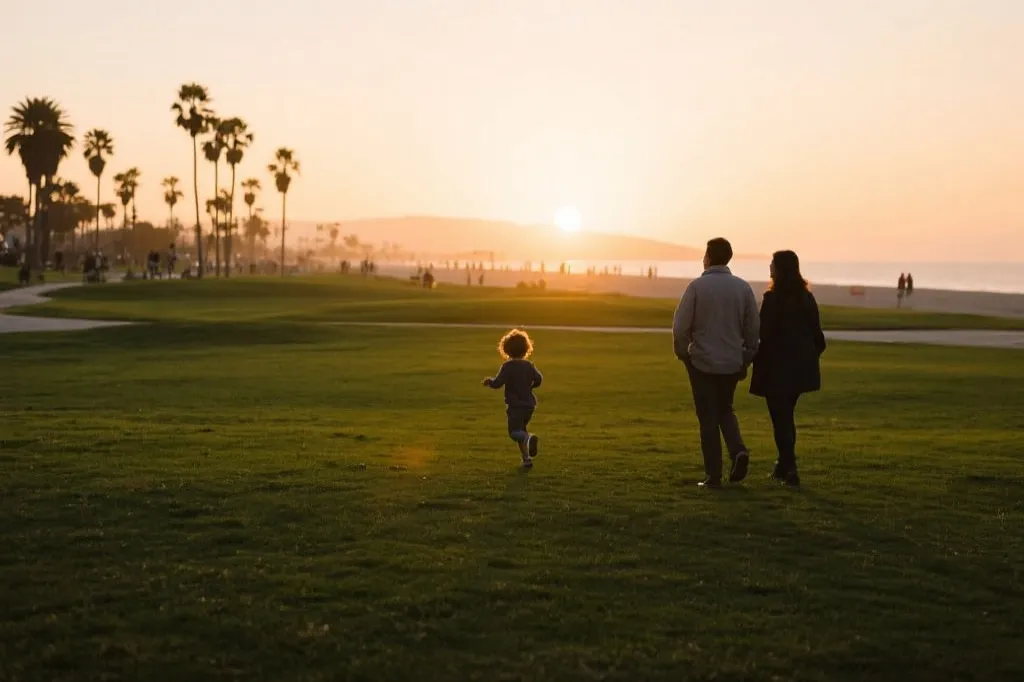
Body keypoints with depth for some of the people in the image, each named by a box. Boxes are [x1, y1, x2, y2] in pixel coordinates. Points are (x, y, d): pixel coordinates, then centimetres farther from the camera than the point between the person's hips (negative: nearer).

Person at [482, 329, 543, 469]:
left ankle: (529, 438, -39)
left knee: (514, 432, -6)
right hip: (529, 404, 6)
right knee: (521, 429, 21)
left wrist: (489, 381, 6)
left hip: (515, 405, -5)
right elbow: (538, 379, -5)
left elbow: (497, 383, -15)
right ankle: (526, 459, 15)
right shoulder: (529, 365, 3)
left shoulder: (507, 366, -10)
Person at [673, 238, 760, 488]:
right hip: (732, 363, 3)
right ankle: (738, 450, -3)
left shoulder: (697, 286, -10)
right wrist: (746, 360, 13)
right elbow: (753, 329, 3)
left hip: (702, 362, -3)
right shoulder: (743, 287, 1)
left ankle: (713, 475, 4)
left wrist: (682, 353, 5)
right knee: (725, 411, 21)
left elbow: (680, 326, -12)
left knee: (708, 419, 5)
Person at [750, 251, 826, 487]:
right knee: (786, 415, 20)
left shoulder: (772, 298, -14)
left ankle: (790, 468, -7)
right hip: (801, 367, 7)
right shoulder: (807, 298, 5)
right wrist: (813, 356, 18)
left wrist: (756, 359, -6)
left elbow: (764, 334, -16)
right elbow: (817, 334, 7)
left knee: (780, 417, 0)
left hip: (778, 366, -6)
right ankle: (785, 464, 26)